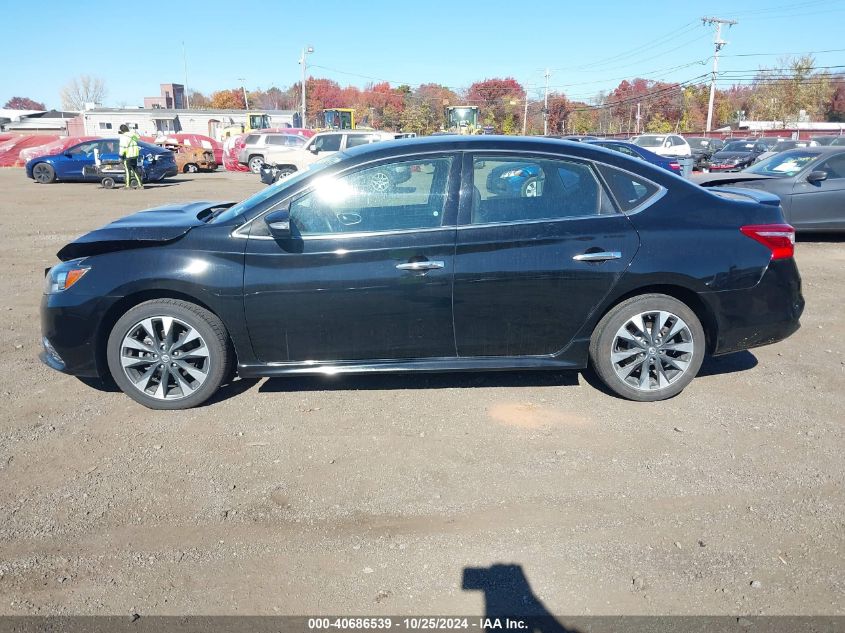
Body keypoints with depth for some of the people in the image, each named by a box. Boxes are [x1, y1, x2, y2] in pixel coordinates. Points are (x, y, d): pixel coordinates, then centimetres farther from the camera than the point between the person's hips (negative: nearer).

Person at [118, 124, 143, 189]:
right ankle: (140, 184, 8)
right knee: (135, 169, 12)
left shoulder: (123, 136, -13)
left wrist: (121, 154, -7)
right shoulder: (133, 134, 7)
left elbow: (123, 147, -17)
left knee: (127, 170, 1)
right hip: (135, 154, 7)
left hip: (128, 155, -7)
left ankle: (128, 185, 3)